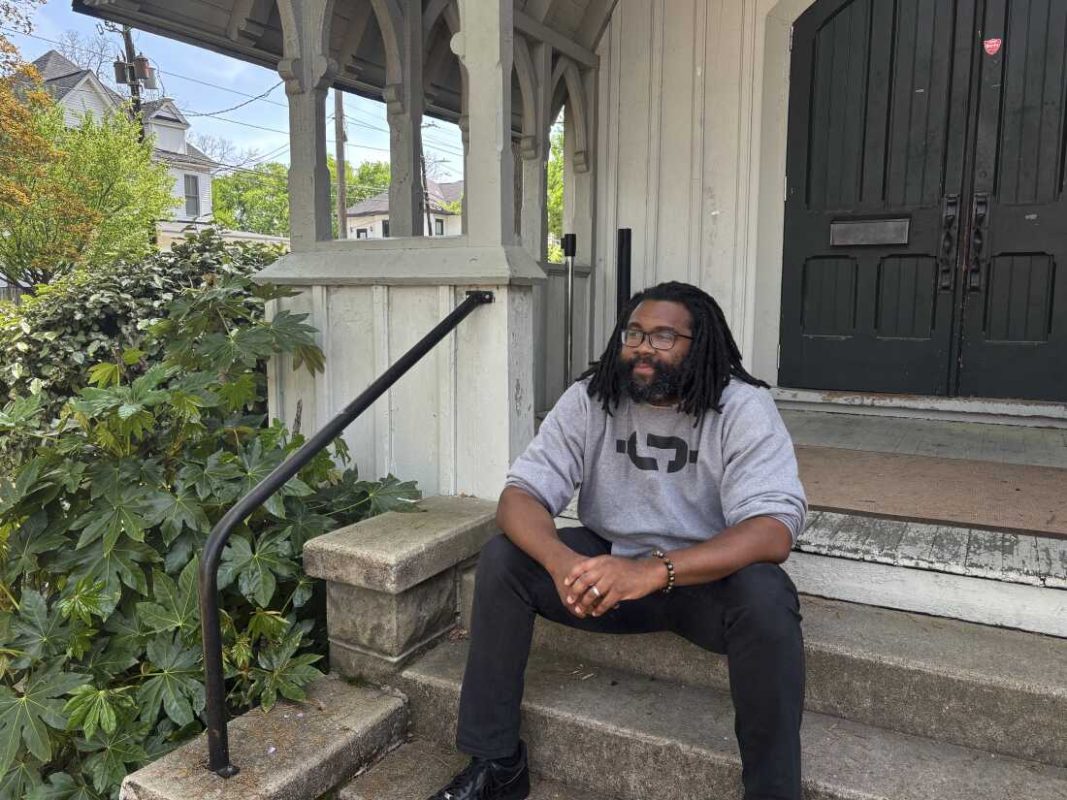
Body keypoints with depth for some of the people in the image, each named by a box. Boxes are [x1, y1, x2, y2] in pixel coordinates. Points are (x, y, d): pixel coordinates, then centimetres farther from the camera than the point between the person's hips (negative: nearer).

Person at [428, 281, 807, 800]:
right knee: (501, 558, -16)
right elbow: (521, 495, -13)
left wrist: (652, 571, -44)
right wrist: (561, 561, -37)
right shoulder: (589, 399, -8)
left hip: (708, 579, -2)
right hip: (610, 567, 3)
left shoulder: (744, 408, -17)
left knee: (764, 593, -35)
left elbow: (773, 529, -29)